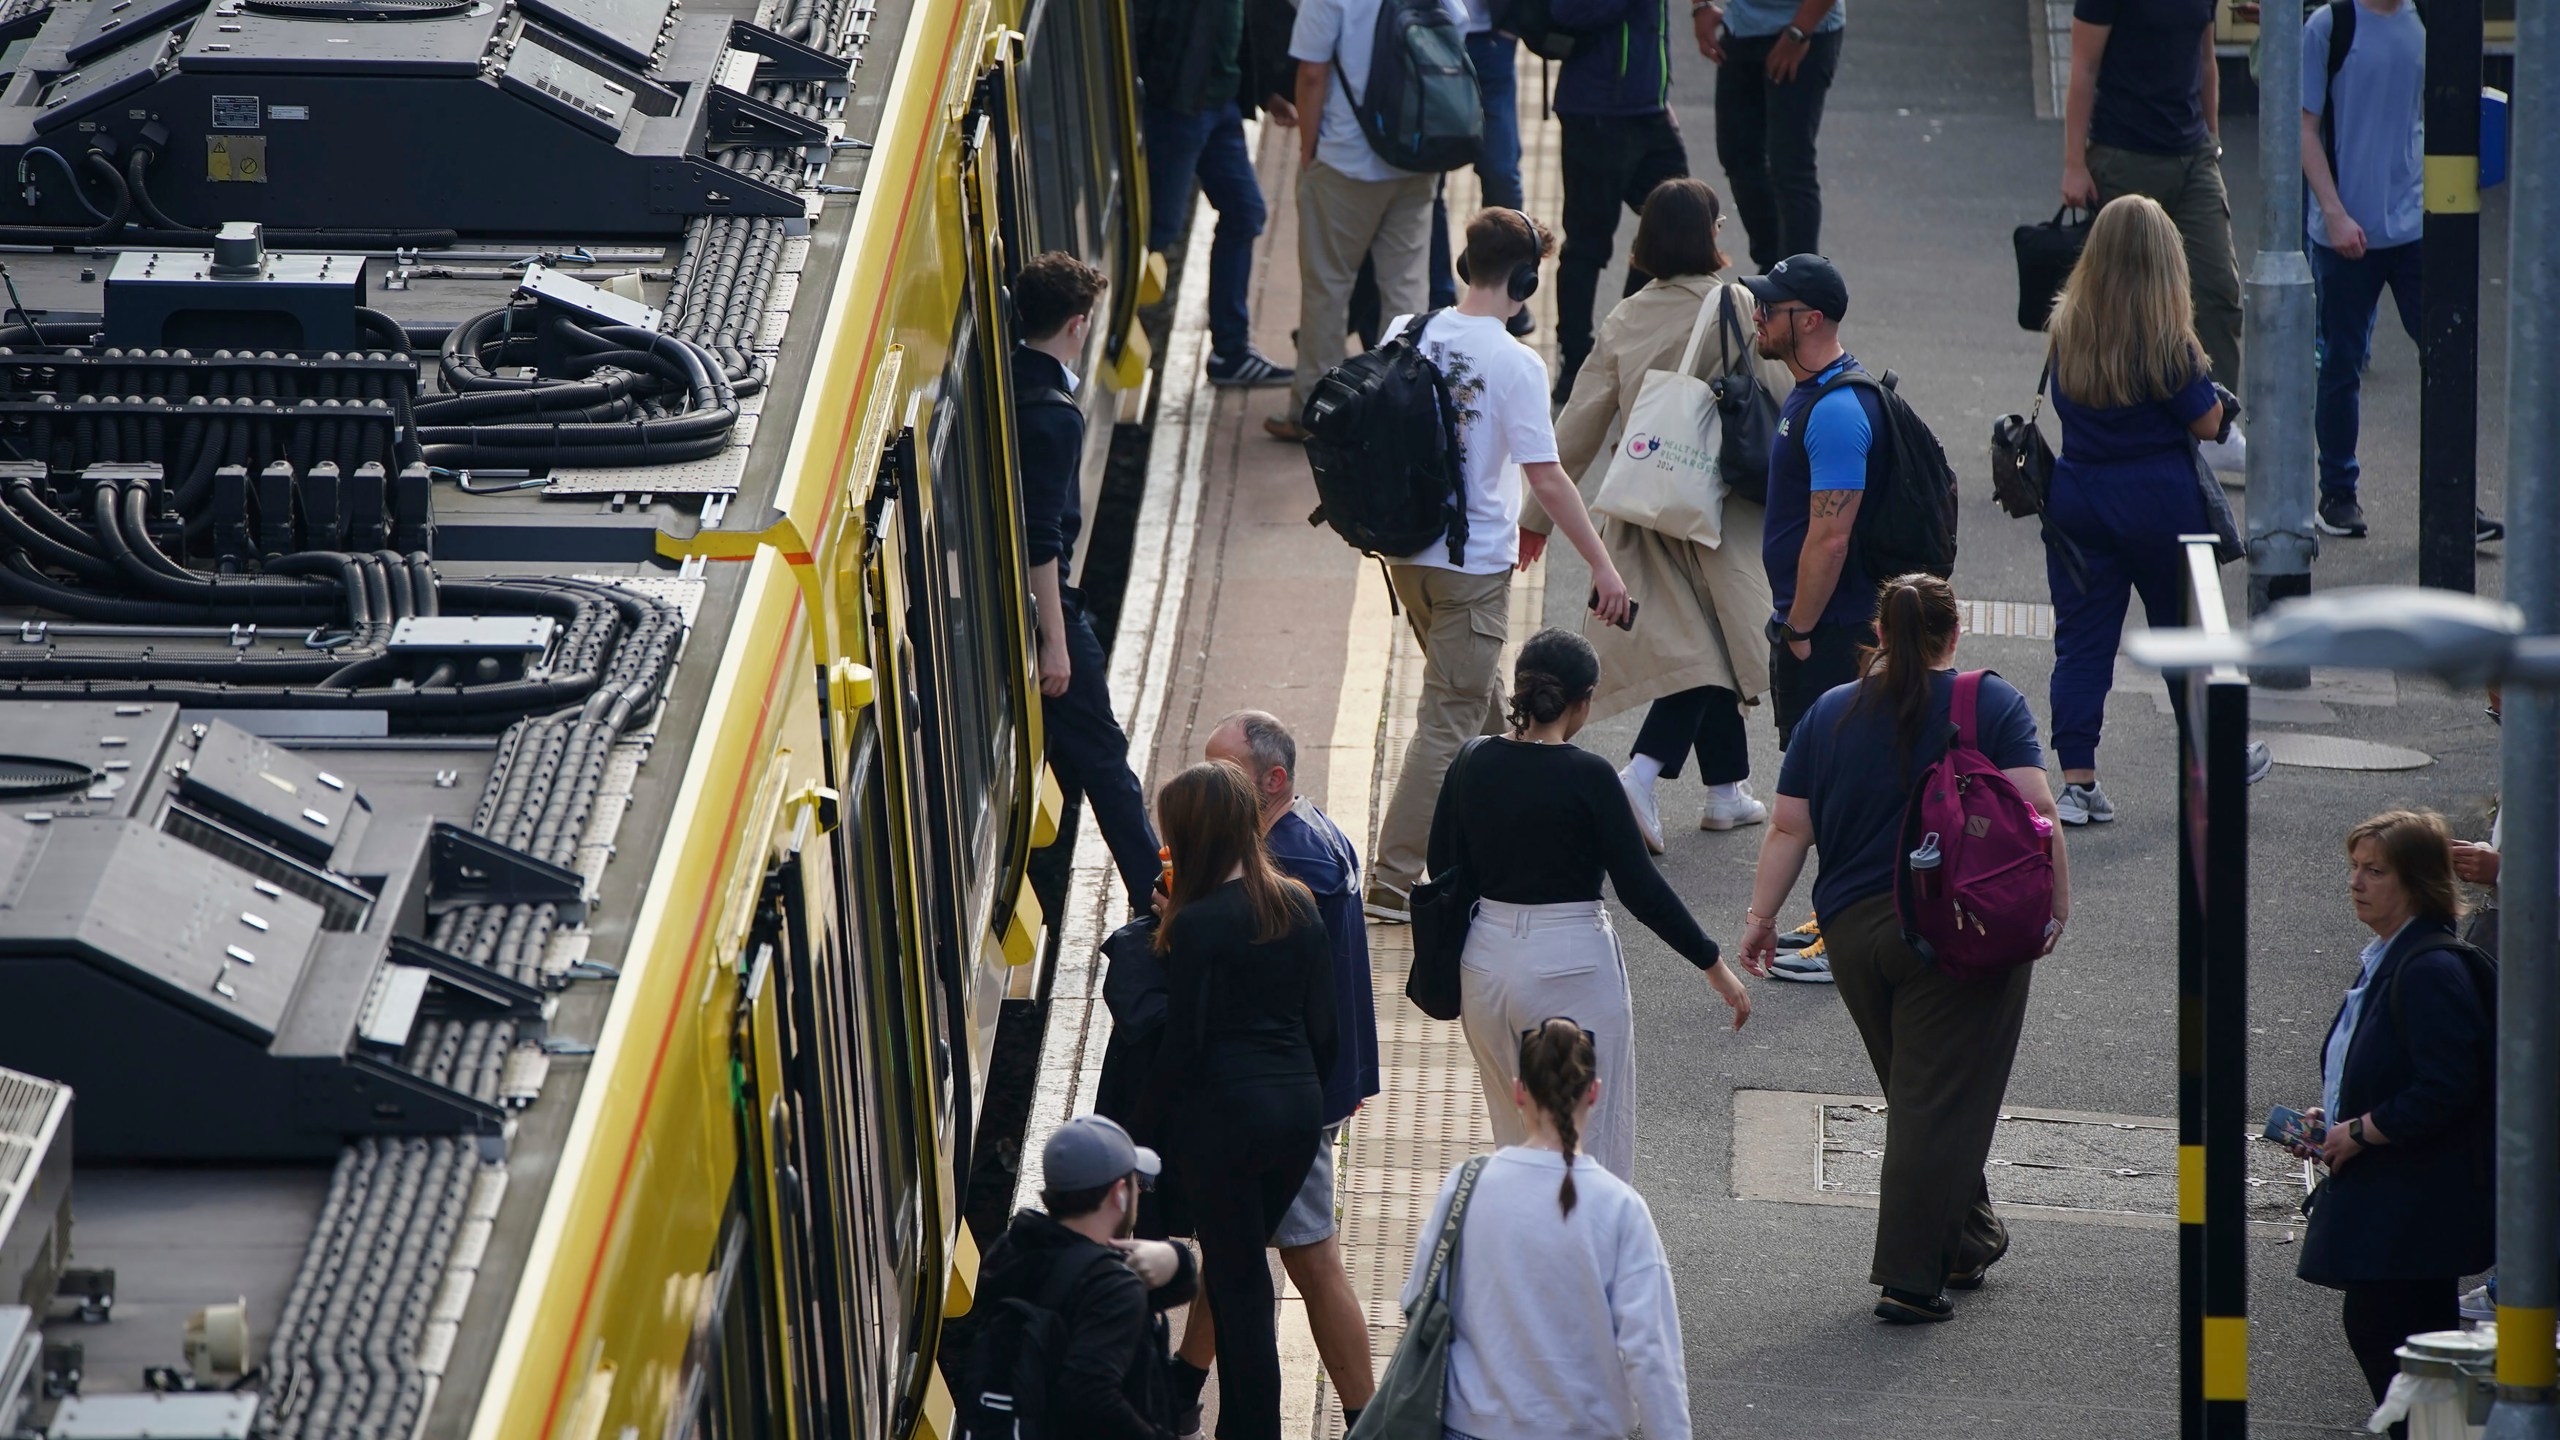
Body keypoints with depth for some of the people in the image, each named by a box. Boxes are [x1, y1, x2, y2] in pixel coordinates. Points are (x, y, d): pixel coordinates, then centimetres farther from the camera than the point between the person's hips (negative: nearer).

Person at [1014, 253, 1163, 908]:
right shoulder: (1053, 416, -21)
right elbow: (1041, 540, -24)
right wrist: (1055, 638, -21)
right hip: (1042, 601, -8)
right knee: (1102, 755, 0)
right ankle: (1157, 897, 6)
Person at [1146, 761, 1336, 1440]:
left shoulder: (1198, 925, -17)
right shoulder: (1299, 905, 3)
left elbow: (1183, 1040, -13)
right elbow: (1322, 1025, 8)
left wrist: (1161, 1109, 3)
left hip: (1224, 1114, -6)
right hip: (1299, 1105, 6)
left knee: (1236, 1281, 3)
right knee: (1243, 1265, 20)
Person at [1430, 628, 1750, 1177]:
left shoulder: (1473, 764, 0)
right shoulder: (1587, 776, -14)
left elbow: (1442, 865, 9)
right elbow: (1640, 887, -13)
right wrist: (1714, 964, -5)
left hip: (1486, 961, 5)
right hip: (1571, 966, -5)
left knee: (1517, 1139, 19)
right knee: (1594, 1143, 1)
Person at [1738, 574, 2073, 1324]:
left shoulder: (1830, 713, 7)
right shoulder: (1992, 705, -2)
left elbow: (1789, 828, 5)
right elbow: (2032, 811, -11)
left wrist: (1761, 916, 11)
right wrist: (2056, 904, -5)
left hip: (1853, 932, 4)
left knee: (1918, 1095, 17)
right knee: (1942, 1102, -2)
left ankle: (1970, 1239, 30)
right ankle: (1909, 1278, -6)